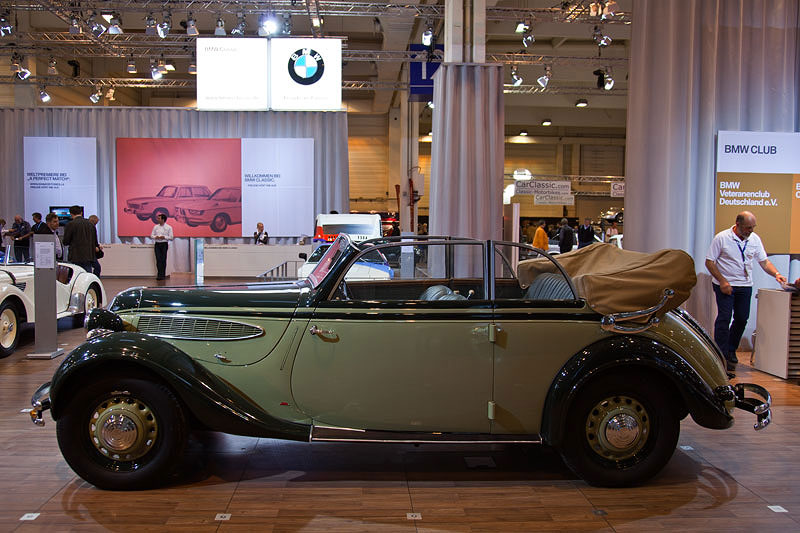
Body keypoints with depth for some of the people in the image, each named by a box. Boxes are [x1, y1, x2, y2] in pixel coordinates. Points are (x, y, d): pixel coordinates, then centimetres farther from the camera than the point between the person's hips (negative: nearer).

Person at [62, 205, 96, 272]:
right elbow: (95, 241, 12)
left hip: (75, 257, -4)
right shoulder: (91, 224, 7)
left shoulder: (70, 224, -7)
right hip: (89, 256, 4)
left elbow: (65, 242, -5)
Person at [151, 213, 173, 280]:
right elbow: (151, 235, 13)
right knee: (158, 259, -5)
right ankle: (159, 274, -3)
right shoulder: (156, 227, 11)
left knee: (163, 259, -2)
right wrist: (156, 237, -8)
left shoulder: (169, 227, 1)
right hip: (157, 244, 3)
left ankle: (163, 275, 4)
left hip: (164, 244, -2)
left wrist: (164, 237, -16)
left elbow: (171, 237, -1)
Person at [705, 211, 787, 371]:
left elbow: (764, 261, 8)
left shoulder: (755, 239, 3)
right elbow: (709, 262, -9)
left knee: (742, 319, 7)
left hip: (745, 286, 5)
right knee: (724, 318, -10)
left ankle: (731, 350, 27)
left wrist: (776, 274, -11)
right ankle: (721, 356, -5)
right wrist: (722, 281, -16)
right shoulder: (721, 238, -10)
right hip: (725, 285, -5)